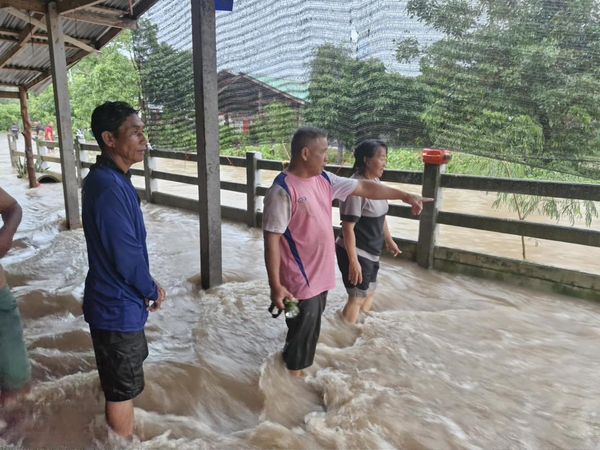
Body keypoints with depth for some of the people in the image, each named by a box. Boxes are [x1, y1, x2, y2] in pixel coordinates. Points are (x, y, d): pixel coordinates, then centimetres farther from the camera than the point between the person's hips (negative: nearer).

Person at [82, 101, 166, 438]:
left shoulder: (109, 179, 5)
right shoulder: (109, 188, -27)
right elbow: (127, 259, -26)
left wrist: (148, 286, 7)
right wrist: (152, 292, -8)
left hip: (117, 301, 10)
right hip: (118, 306, -10)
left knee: (123, 380, 28)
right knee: (123, 387, 11)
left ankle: (124, 431, 50)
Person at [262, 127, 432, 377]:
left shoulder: (324, 180, 4)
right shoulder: (282, 190, -20)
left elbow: (364, 187, 10)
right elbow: (271, 239, -21)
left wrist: (405, 195, 11)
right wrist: (275, 285, -22)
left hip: (320, 274, 8)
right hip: (299, 279, -8)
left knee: (309, 330, 23)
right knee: (303, 332, 8)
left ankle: (293, 361, 44)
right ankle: (294, 375, 29)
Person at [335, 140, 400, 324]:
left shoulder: (376, 182, 3)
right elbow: (348, 227, -24)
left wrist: (389, 240, 23)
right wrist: (353, 260, -23)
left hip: (371, 251, 9)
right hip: (356, 253, -9)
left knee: (369, 292, 23)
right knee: (357, 297, 4)